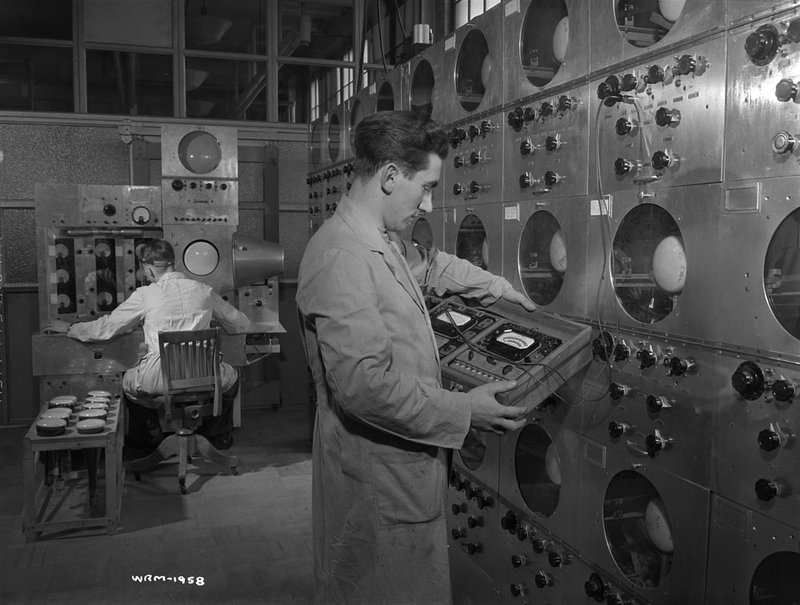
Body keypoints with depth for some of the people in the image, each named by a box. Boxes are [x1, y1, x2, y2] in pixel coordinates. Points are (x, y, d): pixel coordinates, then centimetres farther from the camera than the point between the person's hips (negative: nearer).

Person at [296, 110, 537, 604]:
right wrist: (464, 411, -22)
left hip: (404, 467, 10)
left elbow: (428, 265, 31)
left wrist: (498, 287, 28)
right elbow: (366, 385, -30)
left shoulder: (384, 242, 8)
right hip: (376, 476, -10)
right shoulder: (342, 256, -25)